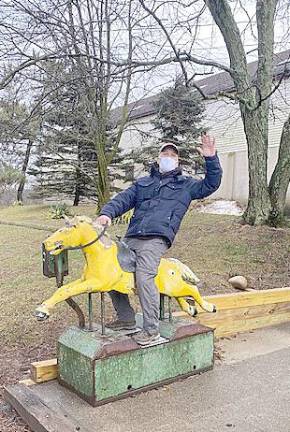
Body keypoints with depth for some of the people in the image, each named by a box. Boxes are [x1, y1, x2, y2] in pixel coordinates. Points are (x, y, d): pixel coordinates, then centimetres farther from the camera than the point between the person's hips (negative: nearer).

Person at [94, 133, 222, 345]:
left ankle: (151, 330, -16)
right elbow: (123, 199, 15)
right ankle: (126, 318, 19)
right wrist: (107, 213, -4)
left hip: (156, 239, -5)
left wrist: (211, 159, -4)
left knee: (144, 276, -25)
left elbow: (210, 185, 9)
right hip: (131, 237, 6)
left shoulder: (186, 184, 19)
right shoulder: (143, 182, 27)